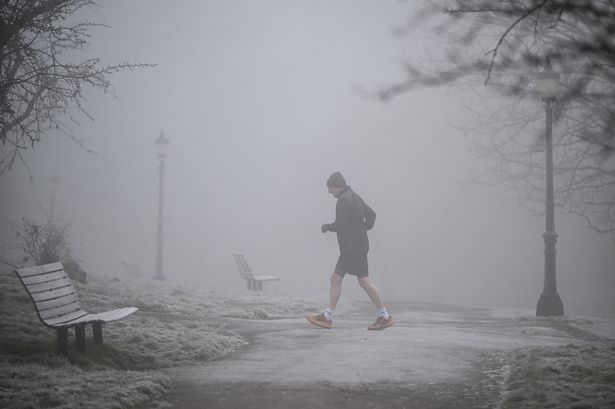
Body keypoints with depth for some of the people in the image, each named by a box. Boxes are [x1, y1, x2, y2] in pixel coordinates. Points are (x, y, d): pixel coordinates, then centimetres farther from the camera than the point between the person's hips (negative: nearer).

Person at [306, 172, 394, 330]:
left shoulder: (344, 200, -14)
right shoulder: (354, 197, 18)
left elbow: (340, 224, -20)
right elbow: (371, 214, 24)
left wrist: (327, 226, -2)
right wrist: (364, 229, 21)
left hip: (354, 248, -11)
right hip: (349, 248, 11)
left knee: (364, 282, -8)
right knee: (336, 278, 8)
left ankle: (385, 316, -2)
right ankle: (327, 317, 9)